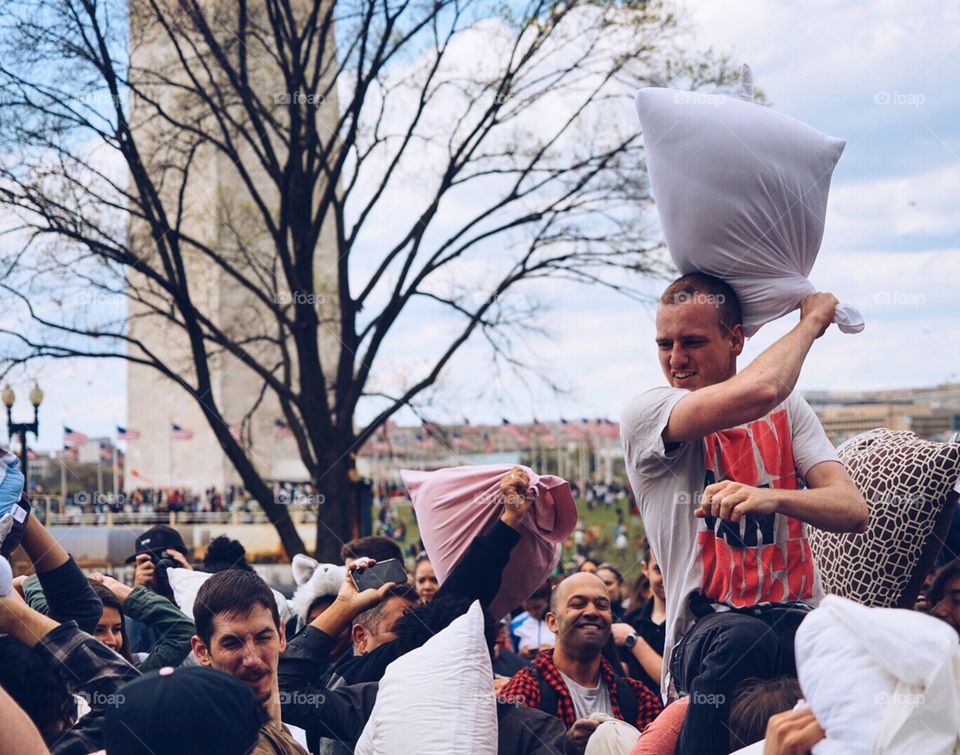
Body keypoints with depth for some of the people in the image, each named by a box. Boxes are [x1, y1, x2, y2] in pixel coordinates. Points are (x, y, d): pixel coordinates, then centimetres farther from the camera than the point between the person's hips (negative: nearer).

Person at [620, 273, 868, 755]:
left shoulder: (787, 412, 16)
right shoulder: (645, 416, 2)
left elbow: (853, 511, -1)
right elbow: (755, 393, -18)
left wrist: (771, 497, -22)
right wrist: (810, 321, 2)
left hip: (800, 623, 3)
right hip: (709, 630, -2)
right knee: (741, 639, -39)